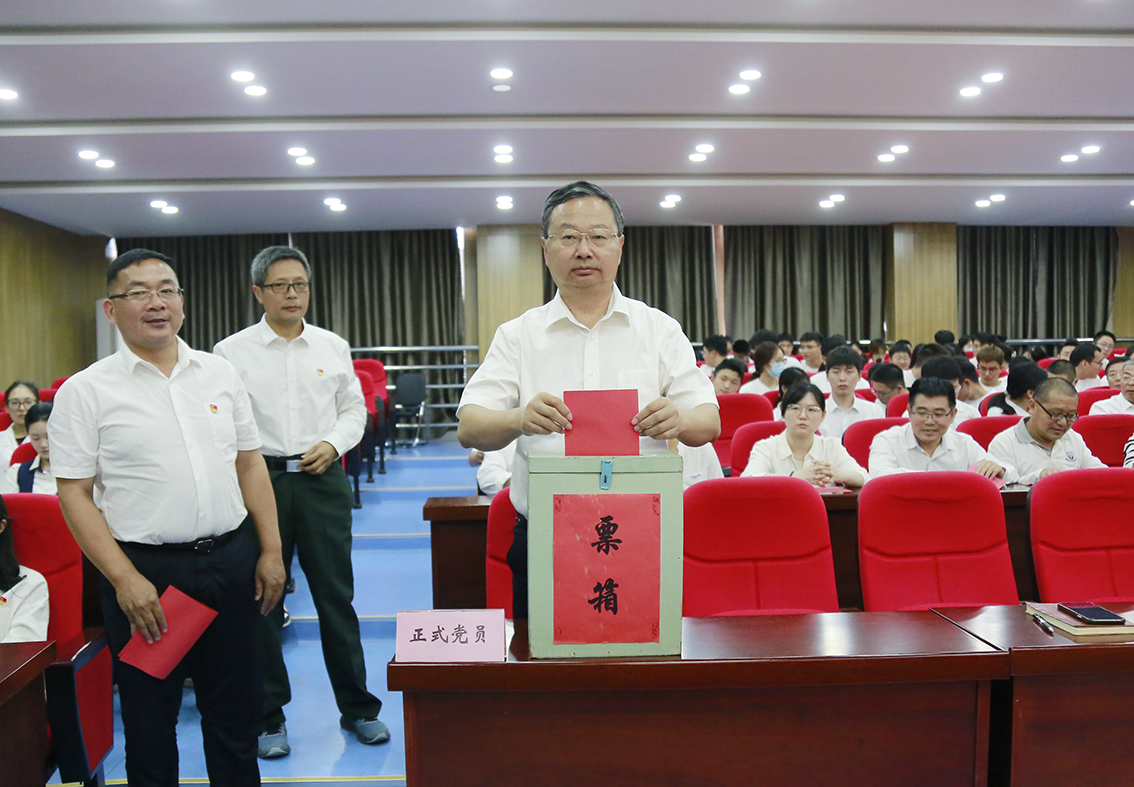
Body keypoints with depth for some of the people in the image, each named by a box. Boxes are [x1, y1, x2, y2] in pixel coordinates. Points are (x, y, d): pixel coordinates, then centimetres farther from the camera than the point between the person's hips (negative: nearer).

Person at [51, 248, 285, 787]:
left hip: (230, 562, 3)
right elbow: (74, 496, -6)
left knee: (235, 710, 15)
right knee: (150, 720, 13)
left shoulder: (220, 373, 6)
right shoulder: (85, 391, -4)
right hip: (144, 571, -3)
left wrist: (270, 549, 4)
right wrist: (124, 578, -14)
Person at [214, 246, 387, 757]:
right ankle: (268, 716, 24)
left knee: (337, 596, 7)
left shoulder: (333, 347, 8)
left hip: (323, 480, 2)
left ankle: (357, 707, 22)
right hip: (258, 480, -1)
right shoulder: (231, 352, 1)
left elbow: (354, 409, 14)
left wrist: (332, 444, -4)